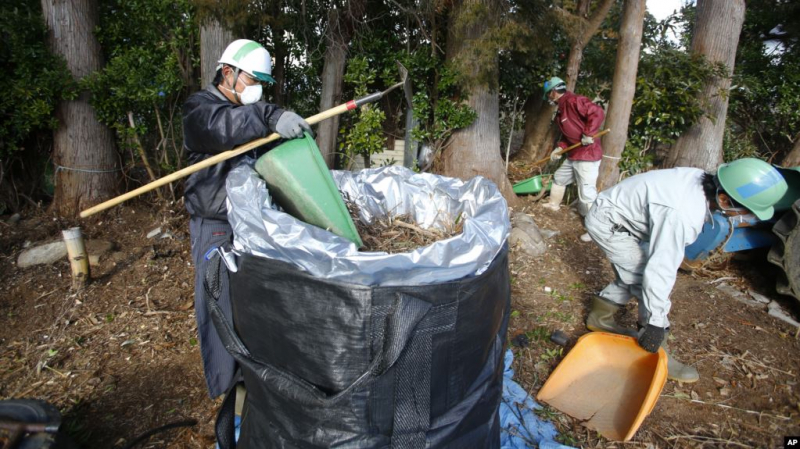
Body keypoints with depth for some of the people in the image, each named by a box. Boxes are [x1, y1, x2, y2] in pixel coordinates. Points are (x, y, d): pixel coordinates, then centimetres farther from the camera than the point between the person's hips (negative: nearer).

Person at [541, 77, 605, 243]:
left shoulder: (574, 101, -17)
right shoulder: (561, 108, 14)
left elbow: (598, 113, -27)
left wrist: (588, 134, -27)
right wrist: (560, 147, 12)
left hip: (587, 154, -10)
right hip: (573, 154, 10)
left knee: (587, 193, -10)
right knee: (559, 177, 26)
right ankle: (553, 204, 47)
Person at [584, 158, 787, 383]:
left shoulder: (702, 179, -8)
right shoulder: (683, 215, -34)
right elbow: (661, 268, -32)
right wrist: (656, 323, -24)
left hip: (618, 211, 9)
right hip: (608, 223, -9)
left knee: (632, 277, 18)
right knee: (651, 280, -9)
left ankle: (599, 316, 35)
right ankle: (656, 358, 2)